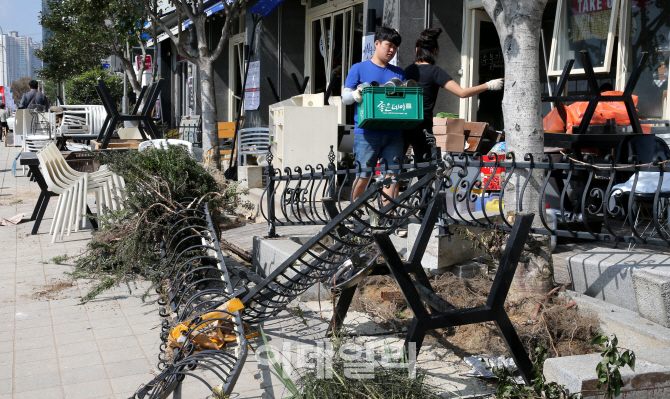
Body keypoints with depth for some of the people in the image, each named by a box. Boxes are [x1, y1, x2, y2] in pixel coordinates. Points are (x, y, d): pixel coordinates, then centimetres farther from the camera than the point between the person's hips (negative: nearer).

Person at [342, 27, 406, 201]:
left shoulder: (399, 73, 18)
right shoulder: (359, 68, 7)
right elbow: (345, 98, 2)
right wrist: (356, 94, -20)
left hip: (393, 133, 4)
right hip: (367, 132, -3)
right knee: (363, 176, -1)